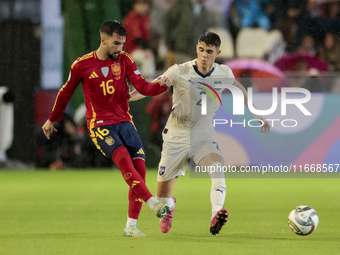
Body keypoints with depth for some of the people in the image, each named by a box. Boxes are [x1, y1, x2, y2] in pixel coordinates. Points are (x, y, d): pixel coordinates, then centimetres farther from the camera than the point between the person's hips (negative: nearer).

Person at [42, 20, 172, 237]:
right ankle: (154, 203, -38)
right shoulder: (82, 65, -2)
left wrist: (161, 85, -25)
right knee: (124, 159, -28)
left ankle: (131, 226, 0)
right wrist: (52, 119, 23)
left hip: (124, 122, 4)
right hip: (100, 125, -4)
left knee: (140, 168, -8)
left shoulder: (124, 60, 4)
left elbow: (143, 87, -4)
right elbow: (66, 92, 13)